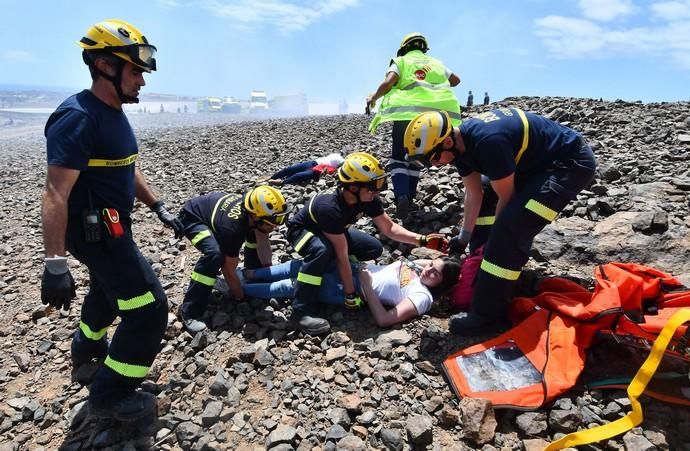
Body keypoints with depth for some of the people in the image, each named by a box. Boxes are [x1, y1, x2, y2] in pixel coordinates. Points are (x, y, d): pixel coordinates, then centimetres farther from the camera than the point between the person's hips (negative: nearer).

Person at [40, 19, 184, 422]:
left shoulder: (114, 113, 7)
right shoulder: (78, 118, -22)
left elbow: (128, 171, 18)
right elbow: (56, 194, -27)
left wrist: (159, 208, 16)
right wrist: (55, 263, -30)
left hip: (110, 228, 10)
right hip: (97, 233, -10)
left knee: (108, 291, 30)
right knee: (149, 309, -6)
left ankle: (88, 356, 56)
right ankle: (110, 395, 13)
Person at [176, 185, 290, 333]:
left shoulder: (255, 208, -24)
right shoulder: (233, 227, -39)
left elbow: (263, 242, -9)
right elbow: (228, 270, -25)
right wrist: (241, 297, -12)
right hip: (192, 217, -7)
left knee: (258, 236, 1)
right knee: (214, 254, -31)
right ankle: (190, 311, -19)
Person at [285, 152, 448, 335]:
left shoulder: (369, 200, -21)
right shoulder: (331, 208, -41)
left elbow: (389, 228, -9)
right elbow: (342, 256, -38)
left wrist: (422, 240, -20)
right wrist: (350, 295, -31)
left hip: (334, 232, 7)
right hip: (301, 229, -6)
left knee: (374, 249, -7)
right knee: (322, 250, -40)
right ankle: (302, 311, -31)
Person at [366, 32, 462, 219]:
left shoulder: (401, 61, 11)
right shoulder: (435, 62, 23)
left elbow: (388, 82, -5)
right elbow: (456, 80, 30)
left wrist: (373, 98, 9)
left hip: (407, 112, -3)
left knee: (398, 158, 6)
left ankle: (401, 196, -16)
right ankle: (409, 197, 14)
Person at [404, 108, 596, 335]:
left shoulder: (488, 141, -33)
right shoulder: (461, 141, -5)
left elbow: (506, 197, -20)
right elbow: (474, 195, 6)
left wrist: (497, 238, -6)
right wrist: (464, 238, 10)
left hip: (571, 162, -10)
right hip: (539, 161, 10)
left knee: (512, 227, -23)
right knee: (487, 208, 14)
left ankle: (488, 316, -14)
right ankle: (479, 278, 26)